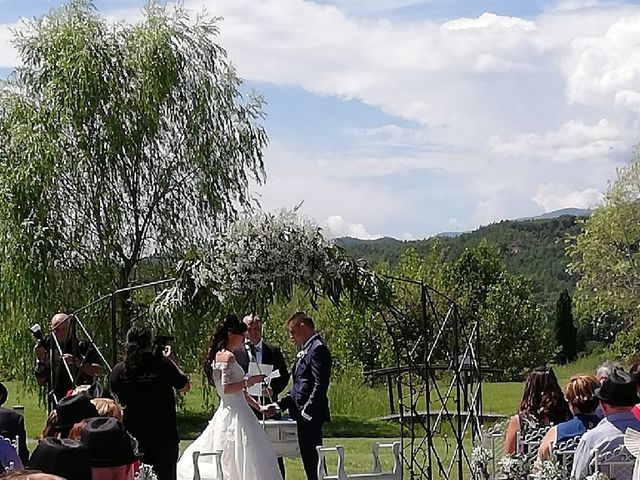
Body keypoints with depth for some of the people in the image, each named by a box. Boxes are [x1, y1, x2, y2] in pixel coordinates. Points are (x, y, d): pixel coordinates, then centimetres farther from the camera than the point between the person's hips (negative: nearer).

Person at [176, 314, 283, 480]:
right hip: (235, 415, -10)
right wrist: (249, 381, -14)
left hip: (226, 412, 10)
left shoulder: (219, 355, 18)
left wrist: (259, 407, 18)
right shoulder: (228, 356, -12)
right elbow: (226, 388, -21)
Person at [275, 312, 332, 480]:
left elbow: (320, 385, -20)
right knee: (309, 459, 12)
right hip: (304, 416, 10)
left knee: (312, 458, -9)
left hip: (310, 416, -10)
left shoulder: (317, 349, -13)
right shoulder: (305, 350, 18)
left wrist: (307, 411, -21)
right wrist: (280, 405, 14)